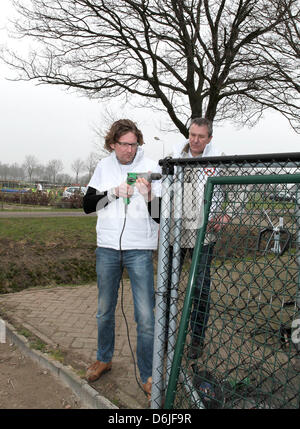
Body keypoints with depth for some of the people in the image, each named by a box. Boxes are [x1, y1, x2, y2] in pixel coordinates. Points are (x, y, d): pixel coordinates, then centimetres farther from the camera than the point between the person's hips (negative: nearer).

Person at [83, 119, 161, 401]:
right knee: (104, 310, 17)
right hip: (107, 248, 3)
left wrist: (148, 196, -26)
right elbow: (87, 205, 0)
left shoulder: (151, 167, -5)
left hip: (139, 250, -3)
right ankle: (104, 359, 40)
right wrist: (114, 193, -14)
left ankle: (147, 375, 16)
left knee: (145, 316, -3)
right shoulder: (104, 166, 5)